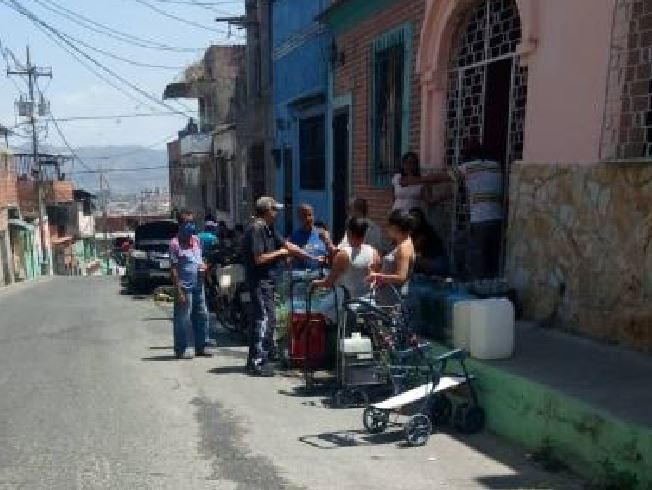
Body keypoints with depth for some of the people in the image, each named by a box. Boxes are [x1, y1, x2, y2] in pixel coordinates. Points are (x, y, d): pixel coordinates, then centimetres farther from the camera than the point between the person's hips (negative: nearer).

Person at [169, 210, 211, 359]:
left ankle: (200, 348, 23)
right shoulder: (175, 243, -10)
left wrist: (203, 265, -1)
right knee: (182, 319, -2)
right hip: (184, 286, -7)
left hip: (198, 284, 7)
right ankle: (180, 351, 8)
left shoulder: (196, 240, 11)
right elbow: (173, 268, -12)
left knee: (202, 316, 12)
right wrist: (178, 290, -17)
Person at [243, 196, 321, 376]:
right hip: (259, 280, -10)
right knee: (266, 319, -10)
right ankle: (258, 362, -7)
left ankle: (254, 361, 21)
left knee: (260, 319, 13)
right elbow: (259, 259, -22)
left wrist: (312, 258, 16)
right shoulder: (256, 229, -15)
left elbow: (287, 245, 17)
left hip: (265, 280, 10)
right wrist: (279, 253, -8)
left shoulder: (268, 229, 15)